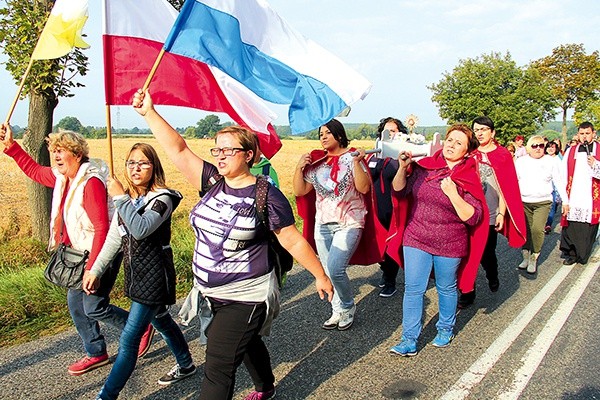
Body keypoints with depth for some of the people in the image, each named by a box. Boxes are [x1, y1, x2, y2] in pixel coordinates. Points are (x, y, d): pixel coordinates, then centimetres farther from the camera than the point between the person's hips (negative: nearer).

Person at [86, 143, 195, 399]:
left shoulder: (162, 199, -16)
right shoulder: (126, 199, 7)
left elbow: (140, 229, -33)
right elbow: (113, 239, 12)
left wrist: (120, 198, -26)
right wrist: (95, 270, 8)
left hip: (154, 277, -9)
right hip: (136, 274, 9)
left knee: (128, 340, -7)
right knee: (161, 322, 24)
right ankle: (186, 366, 44)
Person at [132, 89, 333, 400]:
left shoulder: (266, 195, -16)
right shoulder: (213, 182, 0)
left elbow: (293, 241, -11)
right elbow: (178, 150, -4)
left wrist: (320, 276, -5)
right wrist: (149, 113, -9)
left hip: (244, 298, -7)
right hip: (210, 294, 7)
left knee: (218, 368, -5)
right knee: (247, 343, 29)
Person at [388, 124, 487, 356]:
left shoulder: (469, 178, -8)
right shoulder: (425, 166, -1)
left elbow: (472, 218, -13)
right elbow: (400, 192, 4)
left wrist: (453, 194, -24)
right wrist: (403, 168, -12)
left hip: (450, 245, -1)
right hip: (416, 239, 2)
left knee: (446, 289, 17)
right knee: (413, 289, 1)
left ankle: (445, 330, 40)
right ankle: (409, 341, 10)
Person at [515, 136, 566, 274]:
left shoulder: (551, 161, 3)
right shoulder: (520, 161, 5)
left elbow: (558, 182, 6)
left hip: (543, 202, -2)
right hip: (524, 202, 2)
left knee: (537, 229, -14)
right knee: (525, 230, 4)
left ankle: (534, 258, -1)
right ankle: (526, 256, 18)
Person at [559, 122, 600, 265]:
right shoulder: (570, 151, 9)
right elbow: (563, 176, 7)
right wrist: (564, 199, 1)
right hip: (572, 199, 1)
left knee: (588, 230, 2)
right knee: (571, 228, 2)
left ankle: (583, 255, 17)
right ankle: (571, 254, 16)